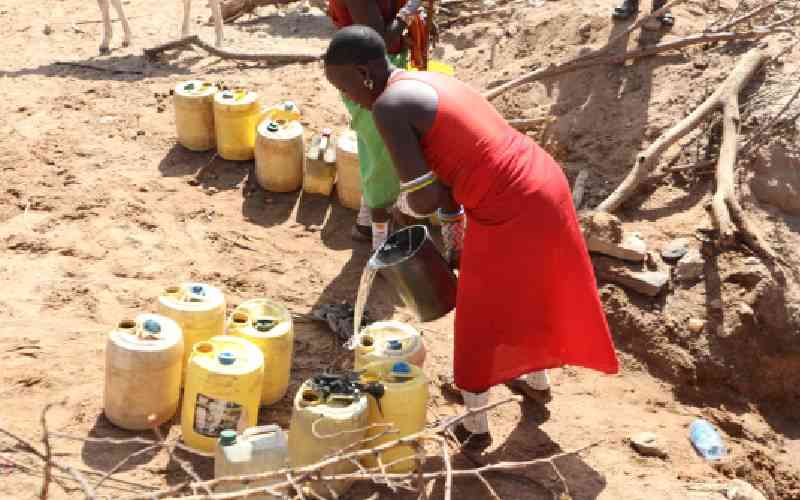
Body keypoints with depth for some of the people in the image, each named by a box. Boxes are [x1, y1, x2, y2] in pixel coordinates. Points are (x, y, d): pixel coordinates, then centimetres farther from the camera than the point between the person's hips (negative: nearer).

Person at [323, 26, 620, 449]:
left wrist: (404, 202, 4)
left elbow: (424, 198, -19)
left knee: (480, 321, 15)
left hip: (511, 214, -9)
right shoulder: (428, 84, 13)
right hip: (543, 184, 9)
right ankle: (538, 382, 57)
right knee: (531, 295, 33)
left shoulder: (388, 106, -16)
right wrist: (454, 242, 27)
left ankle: (474, 426, 34)